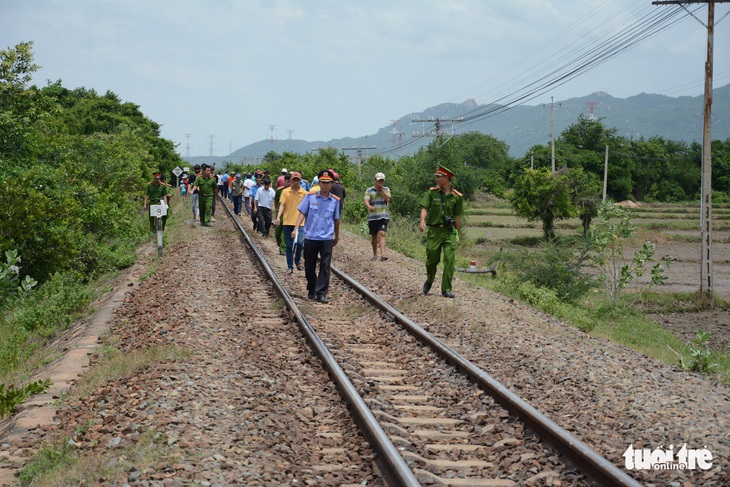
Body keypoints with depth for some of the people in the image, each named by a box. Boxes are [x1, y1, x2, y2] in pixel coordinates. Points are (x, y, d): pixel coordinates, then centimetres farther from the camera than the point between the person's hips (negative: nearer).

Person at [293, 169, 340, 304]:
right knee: (309, 267, 9)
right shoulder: (310, 196, 0)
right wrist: (296, 228, -13)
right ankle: (311, 290, 27)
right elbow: (302, 213, -1)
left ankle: (321, 293, 0)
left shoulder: (335, 200, 4)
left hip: (327, 238, 0)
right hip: (310, 237, 0)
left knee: (325, 266, -4)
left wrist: (337, 236, 23)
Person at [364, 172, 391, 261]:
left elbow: (388, 199, -8)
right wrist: (369, 206, -31)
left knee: (382, 234, -16)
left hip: (383, 216, -1)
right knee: (374, 236, 9)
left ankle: (382, 254, -27)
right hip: (372, 217, 1)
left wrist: (381, 189, -8)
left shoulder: (386, 189, 10)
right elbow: (366, 201, -9)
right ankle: (375, 255, 24)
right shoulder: (369, 190, 6)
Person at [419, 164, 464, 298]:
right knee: (432, 259, 6)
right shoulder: (432, 192, 2)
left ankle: (446, 289, -4)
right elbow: (425, 208, -4)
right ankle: (429, 280, 36)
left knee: (449, 260, -9)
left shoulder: (456, 196, 3)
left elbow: (457, 217, 9)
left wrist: (458, 233, 12)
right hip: (434, 231, 0)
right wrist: (422, 221, -24)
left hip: (449, 232, 0)